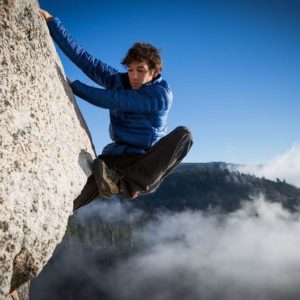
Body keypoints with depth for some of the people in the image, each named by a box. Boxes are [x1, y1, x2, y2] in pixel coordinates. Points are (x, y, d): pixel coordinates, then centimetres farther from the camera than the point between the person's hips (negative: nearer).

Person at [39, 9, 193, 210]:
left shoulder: (161, 95, -14)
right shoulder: (119, 80, 2)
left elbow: (112, 100, -19)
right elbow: (84, 59, -1)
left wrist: (73, 86, -12)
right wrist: (51, 21, -3)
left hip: (148, 162, -3)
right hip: (117, 158, 4)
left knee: (183, 135, -32)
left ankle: (132, 184, -45)